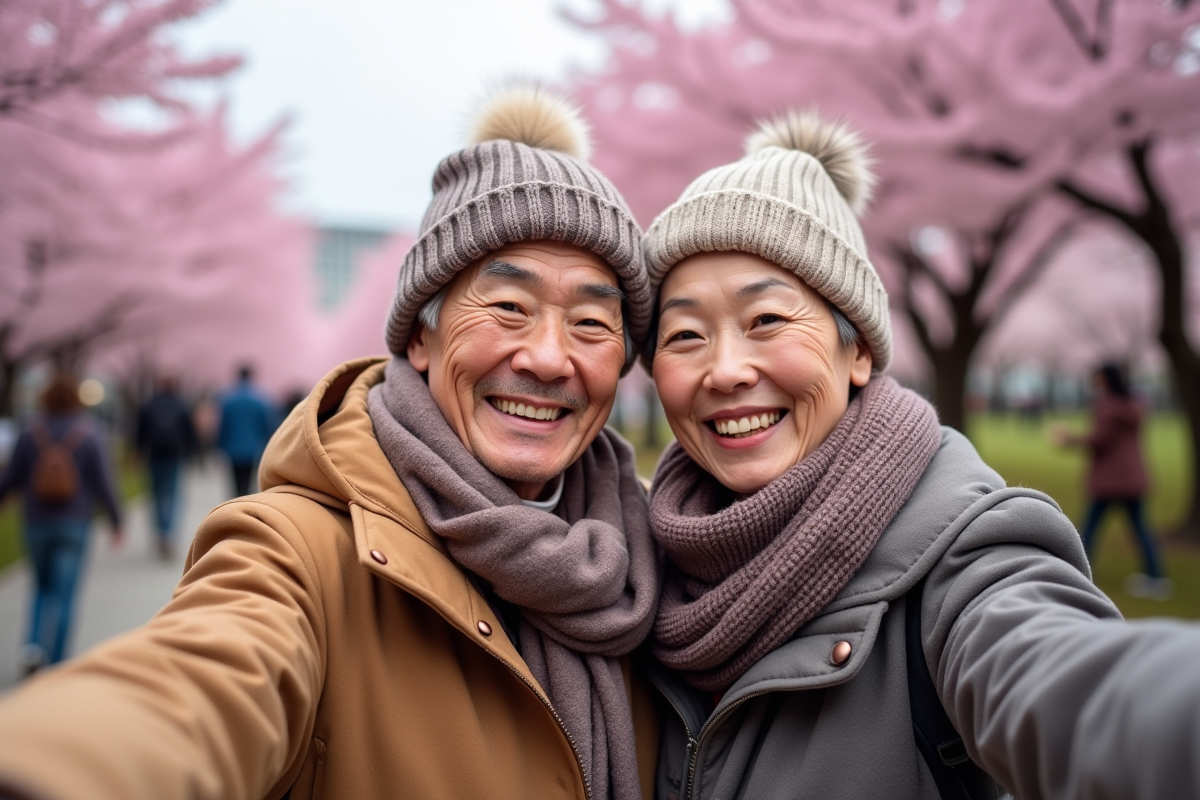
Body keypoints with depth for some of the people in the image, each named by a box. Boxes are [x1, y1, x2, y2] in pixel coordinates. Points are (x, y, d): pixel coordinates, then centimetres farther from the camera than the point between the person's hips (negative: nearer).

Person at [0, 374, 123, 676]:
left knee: (43, 587, 20)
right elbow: (103, 482, -6)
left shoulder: (30, 433, -3)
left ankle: (33, 645, 2)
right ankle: (55, 662, 1)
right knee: (63, 594, 3)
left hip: (36, 523, 2)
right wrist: (116, 520, 3)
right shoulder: (88, 436, -6)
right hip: (73, 525, -2)